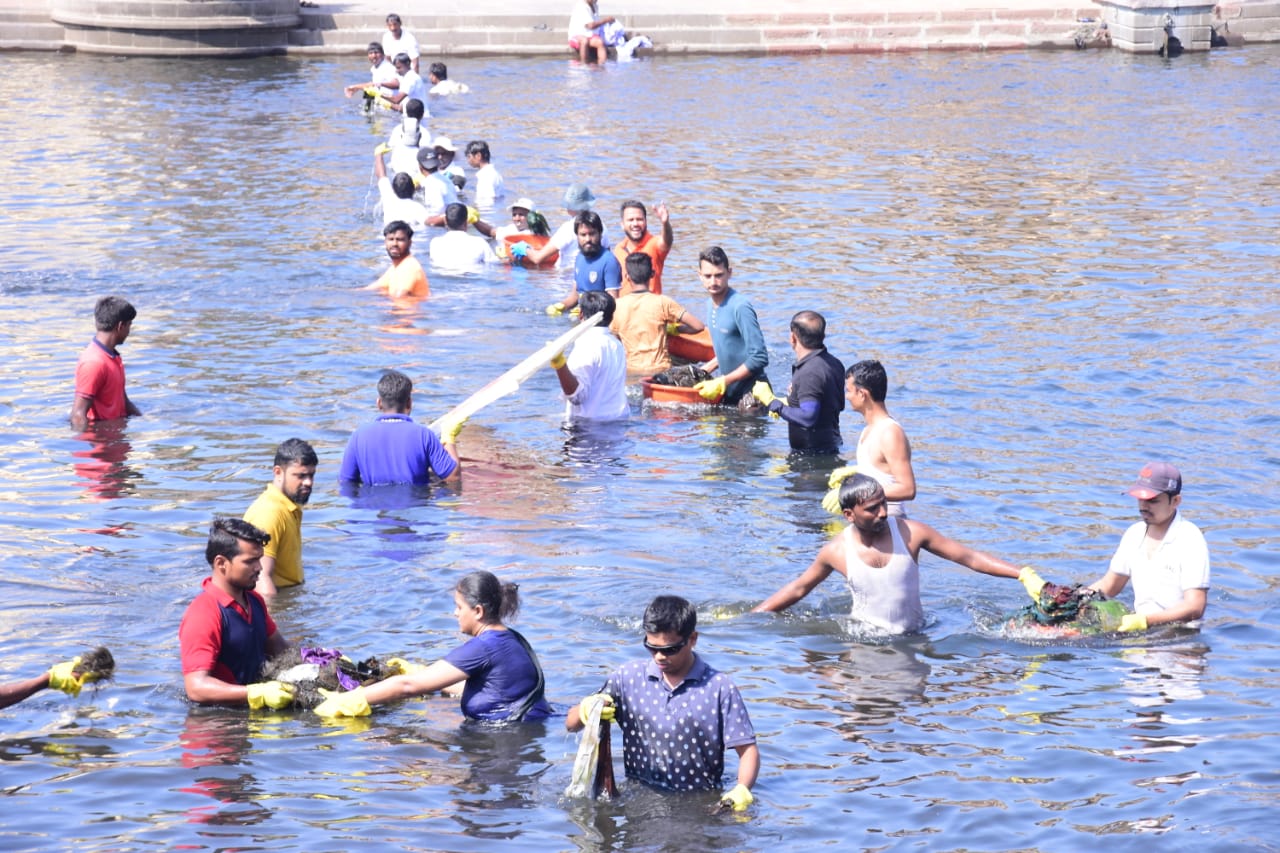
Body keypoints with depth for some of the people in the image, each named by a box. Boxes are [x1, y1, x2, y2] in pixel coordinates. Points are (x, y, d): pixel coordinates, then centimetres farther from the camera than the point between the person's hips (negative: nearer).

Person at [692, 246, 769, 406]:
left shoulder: (740, 307, -20)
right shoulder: (710, 305, 6)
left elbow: (759, 358, -22)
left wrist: (722, 382, -20)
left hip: (750, 392, -8)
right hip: (728, 392, 8)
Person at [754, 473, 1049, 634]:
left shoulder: (911, 533, -8)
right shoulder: (837, 551, -5)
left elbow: (969, 557, -5)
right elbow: (798, 589, 11)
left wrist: (1024, 574, -12)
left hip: (913, 635, 0)